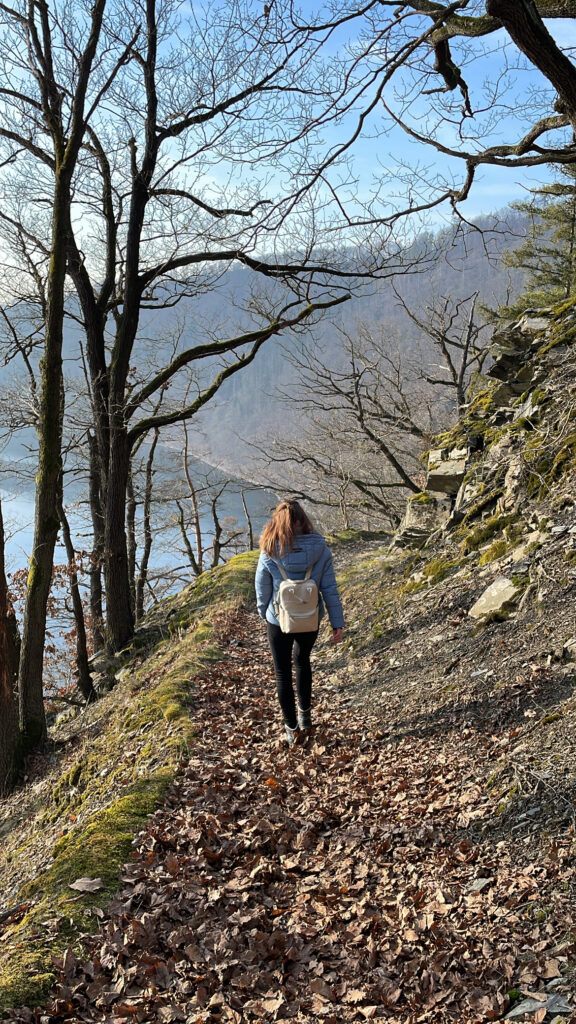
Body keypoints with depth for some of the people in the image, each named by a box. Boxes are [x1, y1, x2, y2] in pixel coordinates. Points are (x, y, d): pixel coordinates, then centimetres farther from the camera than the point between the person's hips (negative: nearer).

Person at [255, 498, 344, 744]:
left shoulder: (269, 555, -21)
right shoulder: (320, 550, -16)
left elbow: (262, 592, -8)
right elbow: (330, 589, -10)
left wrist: (264, 614, 13)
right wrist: (337, 622, 1)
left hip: (279, 622, -3)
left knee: (283, 673, 17)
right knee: (302, 661, 29)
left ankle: (291, 728, 26)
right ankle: (305, 714, 44)